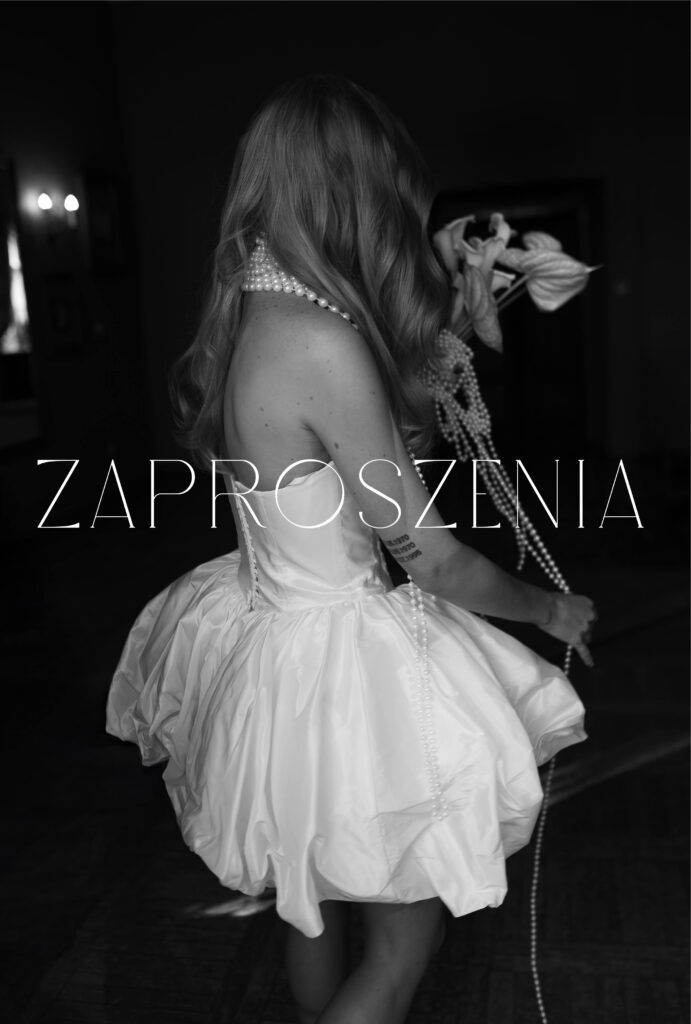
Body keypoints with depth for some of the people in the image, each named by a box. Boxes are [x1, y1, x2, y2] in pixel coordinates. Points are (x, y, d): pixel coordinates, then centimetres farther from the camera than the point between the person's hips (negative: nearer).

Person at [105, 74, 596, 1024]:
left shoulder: (242, 312, 0)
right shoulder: (320, 341, -27)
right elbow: (434, 559, -19)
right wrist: (554, 609, -1)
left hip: (271, 621, 9)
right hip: (338, 653, -9)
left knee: (318, 898, 29)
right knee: (407, 932, 15)